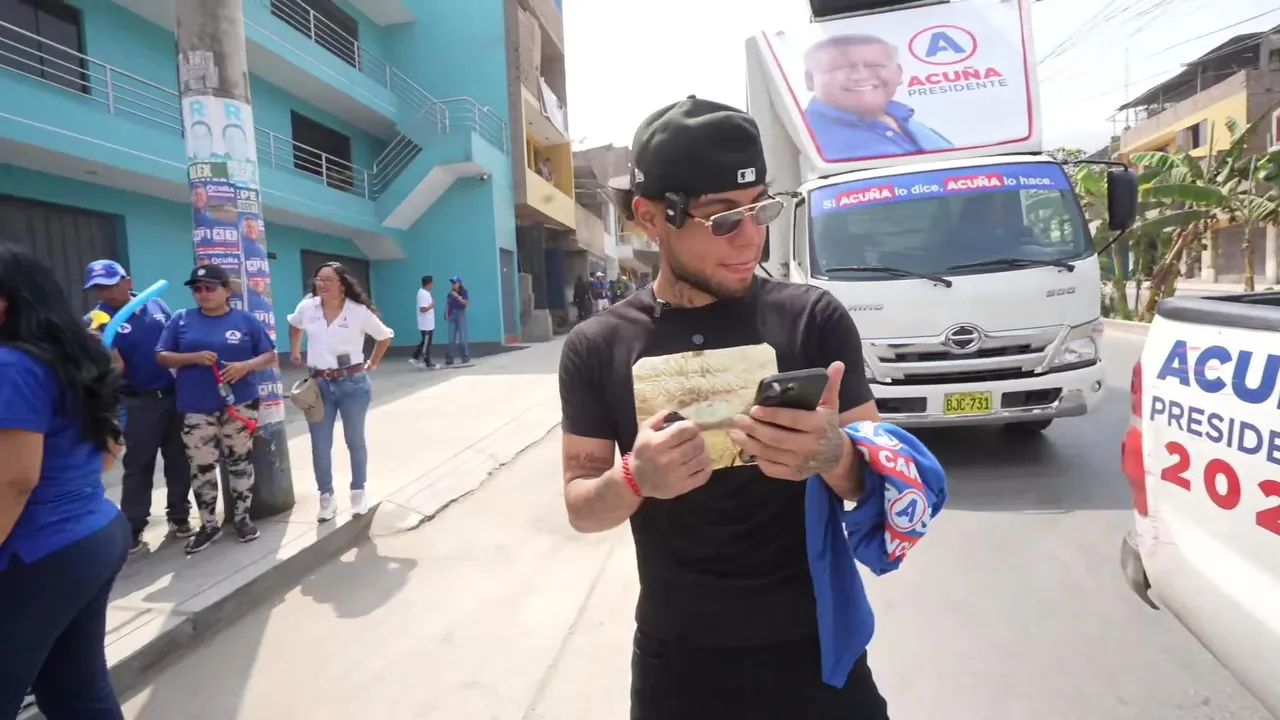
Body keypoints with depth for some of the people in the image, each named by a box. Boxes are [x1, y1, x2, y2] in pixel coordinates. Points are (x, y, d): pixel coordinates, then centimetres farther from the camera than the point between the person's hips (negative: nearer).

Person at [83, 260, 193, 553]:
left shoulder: (156, 304, 2)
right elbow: (116, 368, -17)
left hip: (174, 395, 3)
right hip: (138, 403, -3)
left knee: (179, 460, 10)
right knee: (138, 466, 4)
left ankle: (179, 517, 24)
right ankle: (132, 530, 15)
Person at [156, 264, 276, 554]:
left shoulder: (246, 320, 2)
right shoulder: (181, 319, 4)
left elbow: (269, 355, 3)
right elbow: (162, 356, 4)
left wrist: (245, 366, -16)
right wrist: (194, 358, -14)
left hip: (240, 405, 0)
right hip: (196, 409, 1)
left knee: (240, 462, 9)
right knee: (201, 467, 5)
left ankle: (242, 517, 23)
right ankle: (208, 524, 19)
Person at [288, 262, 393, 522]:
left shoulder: (359, 312, -10)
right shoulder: (306, 308, -1)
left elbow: (385, 337, 4)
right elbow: (294, 326, 23)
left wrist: (372, 364, 7)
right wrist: (295, 352, 20)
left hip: (353, 384, -2)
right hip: (319, 385, 3)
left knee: (355, 441, 11)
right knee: (320, 446, 6)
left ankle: (358, 493, 27)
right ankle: (326, 498, 22)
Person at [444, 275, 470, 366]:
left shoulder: (463, 292, -4)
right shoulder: (450, 293, 8)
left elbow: (467, 303, -14)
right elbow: (448, 304, 9)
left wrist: (457, 297, -21)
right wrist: (446, 314, -2)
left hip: (461, 314, -4)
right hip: (452, 315, 4)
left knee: (462, 337, -3)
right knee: (451, 338, 2)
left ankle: (466, 357, 7)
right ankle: (449, 359, 4)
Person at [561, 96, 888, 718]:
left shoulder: (813, 318, -10)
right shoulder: (597, 347, -7)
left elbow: (879, 482, -5)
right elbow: (579, 506, -2)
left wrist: (834, 455, -28)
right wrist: (634, 478, -24)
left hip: (815, 647, 0)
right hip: (675, 657, 1)